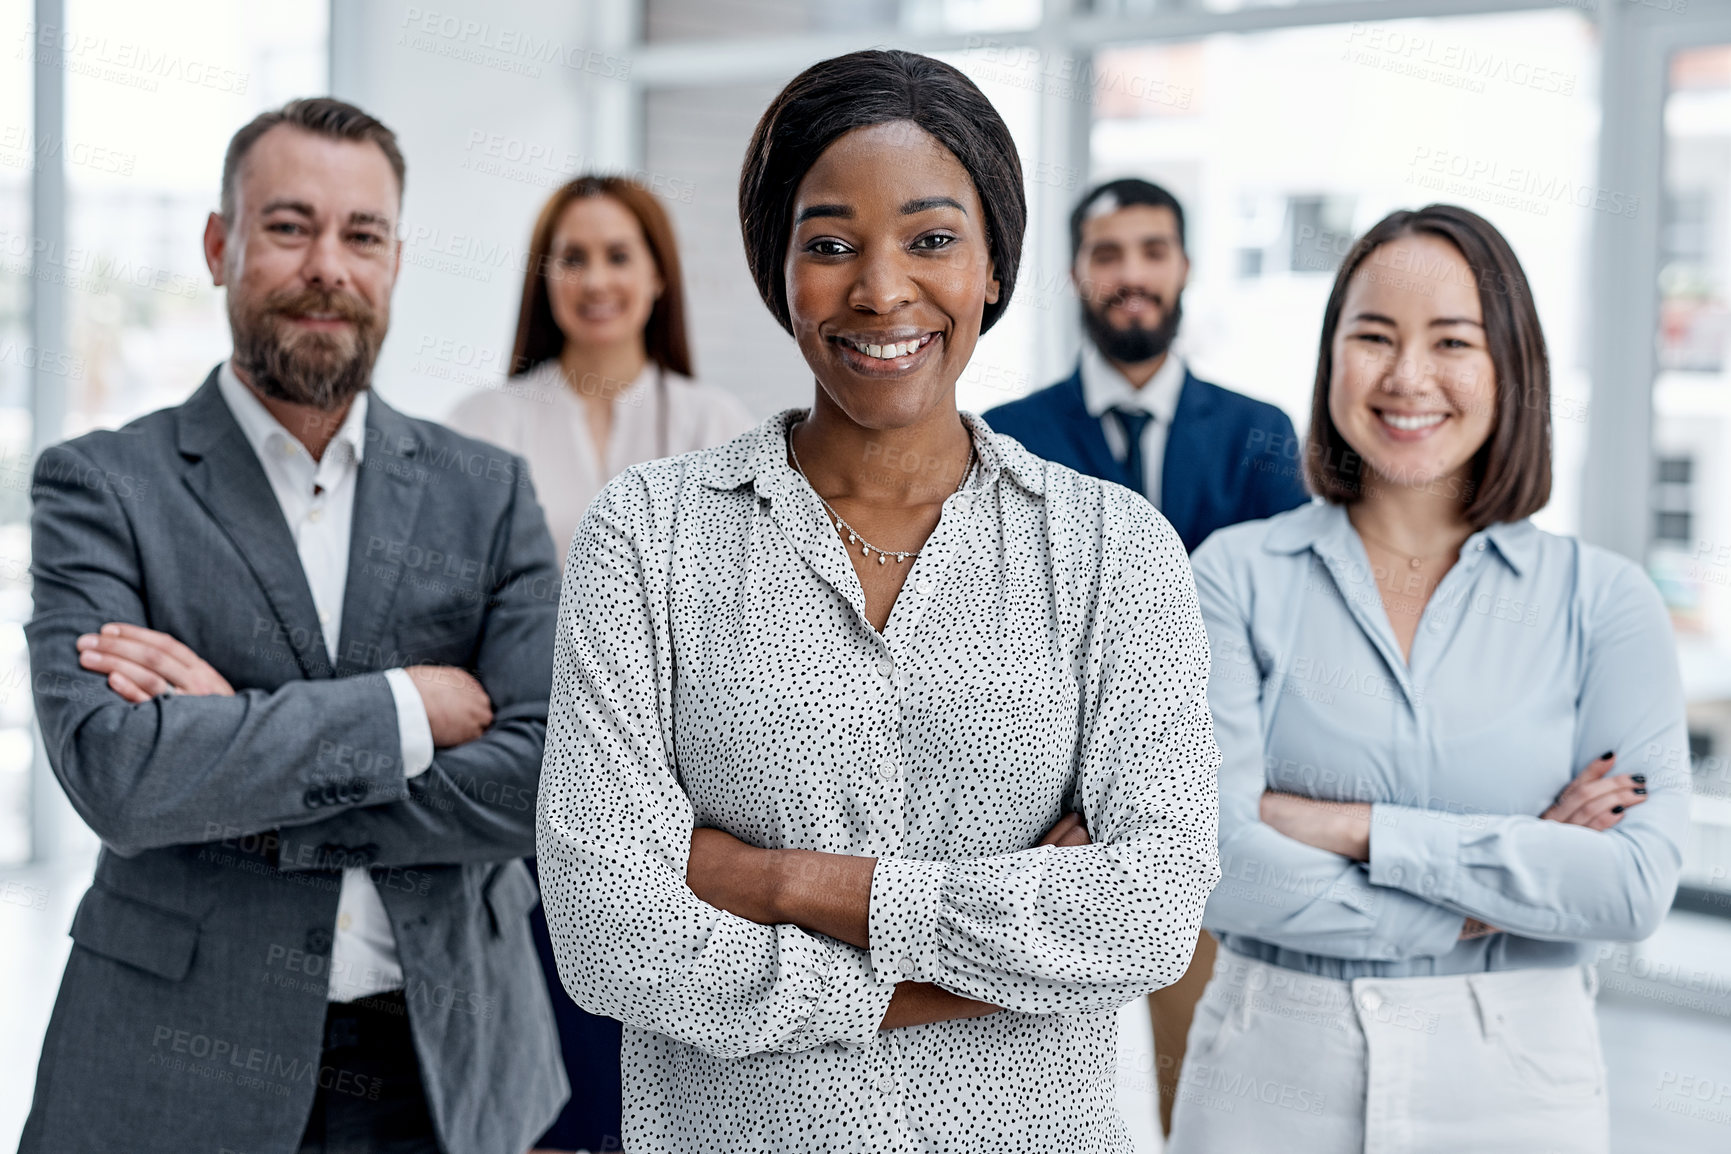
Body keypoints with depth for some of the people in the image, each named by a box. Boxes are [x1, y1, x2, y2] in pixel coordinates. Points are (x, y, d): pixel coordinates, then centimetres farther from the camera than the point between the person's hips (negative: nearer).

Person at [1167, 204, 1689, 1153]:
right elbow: (1215, 865, -12)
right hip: (1271, 1078, 0)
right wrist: (1482, 909, -13)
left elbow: (1635, 887, -13)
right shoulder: (1238, 572, -3)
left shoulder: (1605, 602, -2)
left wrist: (1345, 825, -15)